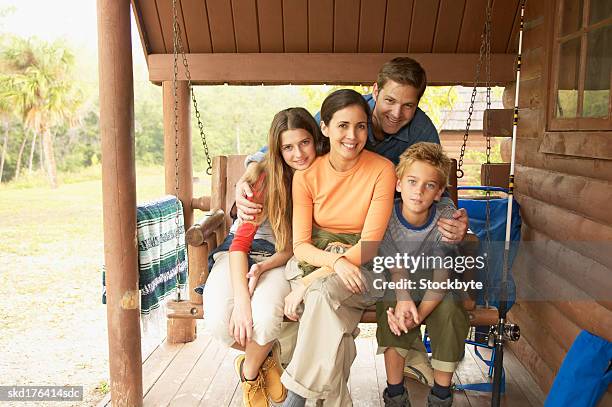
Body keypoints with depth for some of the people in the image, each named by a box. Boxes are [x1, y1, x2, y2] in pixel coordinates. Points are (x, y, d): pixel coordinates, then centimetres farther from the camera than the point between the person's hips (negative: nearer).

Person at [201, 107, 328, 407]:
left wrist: (265, 267, -20)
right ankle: (267, 355, 11)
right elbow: (241, 240, -17)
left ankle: (250, 370, 6)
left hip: (282, 258, 1)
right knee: (218, 322, -25)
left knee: (265, 315, -31)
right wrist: (241, 298, -30)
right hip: (241, 253, 0)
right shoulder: (263, 176, -16)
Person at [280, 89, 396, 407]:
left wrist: (309, 281, -21)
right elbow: (301, 244, -4)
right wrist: (336, 261, -27)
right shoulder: (307, 174, -3)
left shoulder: (382, 170, -11)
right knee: (330, 313, -30)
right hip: (319, 260, 2)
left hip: (364, 269, -2)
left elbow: (369, 245, -15)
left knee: (323, 292, -32)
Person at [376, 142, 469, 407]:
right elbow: (396, 269, -17)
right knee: (391, 307, -30)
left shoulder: (445, 219, -17)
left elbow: (441, 278, -20)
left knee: (450, 311, -28)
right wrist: (403, 298, -38)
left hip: (434, 293, 1)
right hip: (397, 288, 0)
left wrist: (419, 313, -35)